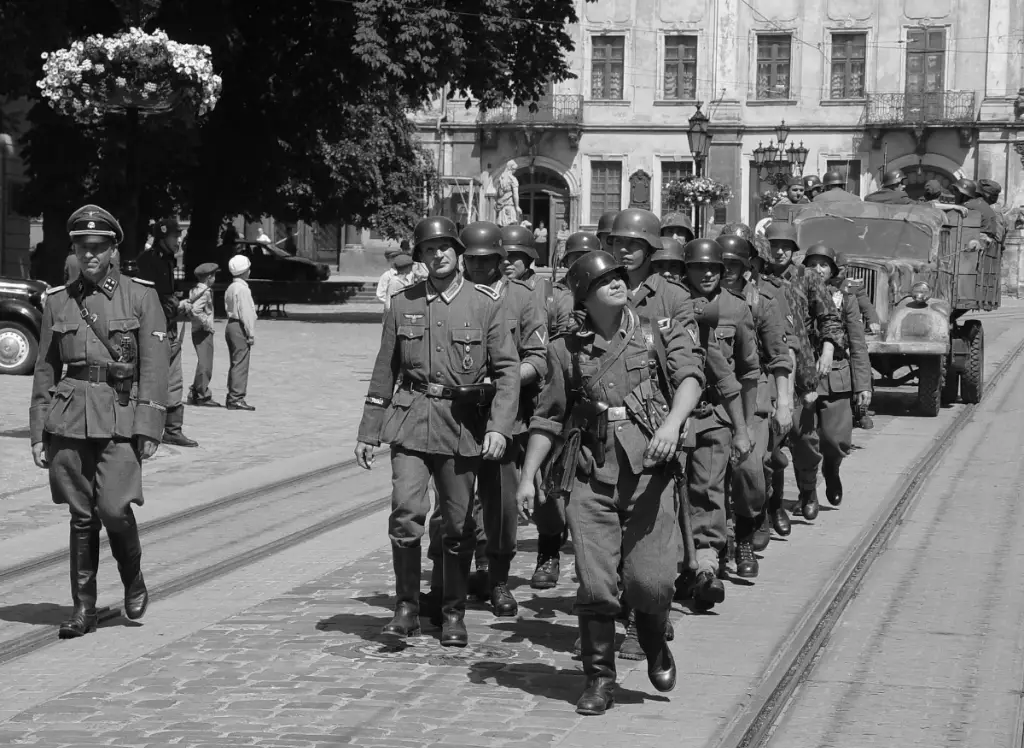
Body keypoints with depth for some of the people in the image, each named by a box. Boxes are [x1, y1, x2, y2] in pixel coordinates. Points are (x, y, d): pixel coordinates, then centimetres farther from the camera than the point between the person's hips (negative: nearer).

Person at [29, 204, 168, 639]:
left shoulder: (140, 296, 1)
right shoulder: (58, 301, 9)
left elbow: (154, 367, -2)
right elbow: (45, 370, 12)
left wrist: (149, 428, -8)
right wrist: (38, 433, 8)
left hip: (120, 416, -3)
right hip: (69, 417, 3)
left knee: (114, 508, -12)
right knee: (80, 515, 4)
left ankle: (134, 582, 15)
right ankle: (83, 608, 13)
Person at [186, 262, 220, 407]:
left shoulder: (194, 290, 12)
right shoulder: (205, 292, -16)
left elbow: (189, 308, 17)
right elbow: (196, 310, -28)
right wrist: (207, 324, -18)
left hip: (196, 330, 10)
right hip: (203, 332, -10)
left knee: (203, 364, 17)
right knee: (205, 364, -5)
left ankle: (194, 394, 21)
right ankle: (203, 396, -2)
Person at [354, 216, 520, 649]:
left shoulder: (486, 303, 1)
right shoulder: (403, 305, 8)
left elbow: (507, 369, -2)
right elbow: (384, 372, 13)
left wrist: (499, 427, -13)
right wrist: (368, 432, 12)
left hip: (463, 422, -1)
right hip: (411, 418, 1)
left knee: (458, 524, 5)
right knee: (406, 511, -14)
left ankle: (454, 614, 19)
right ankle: (407, 608, -1)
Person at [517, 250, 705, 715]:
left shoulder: (658, 331, 6)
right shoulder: (567, 350, 11)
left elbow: (689, 374, -10)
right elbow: (547, 418, 16)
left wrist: (672, 423, -28)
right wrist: (528, 477, 10)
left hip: (648, 473, -1)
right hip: (591, 479, 2)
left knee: (650, 581, -9)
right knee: (595, 586, -3)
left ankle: (655, 645, 23)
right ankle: (600, 681, 13)